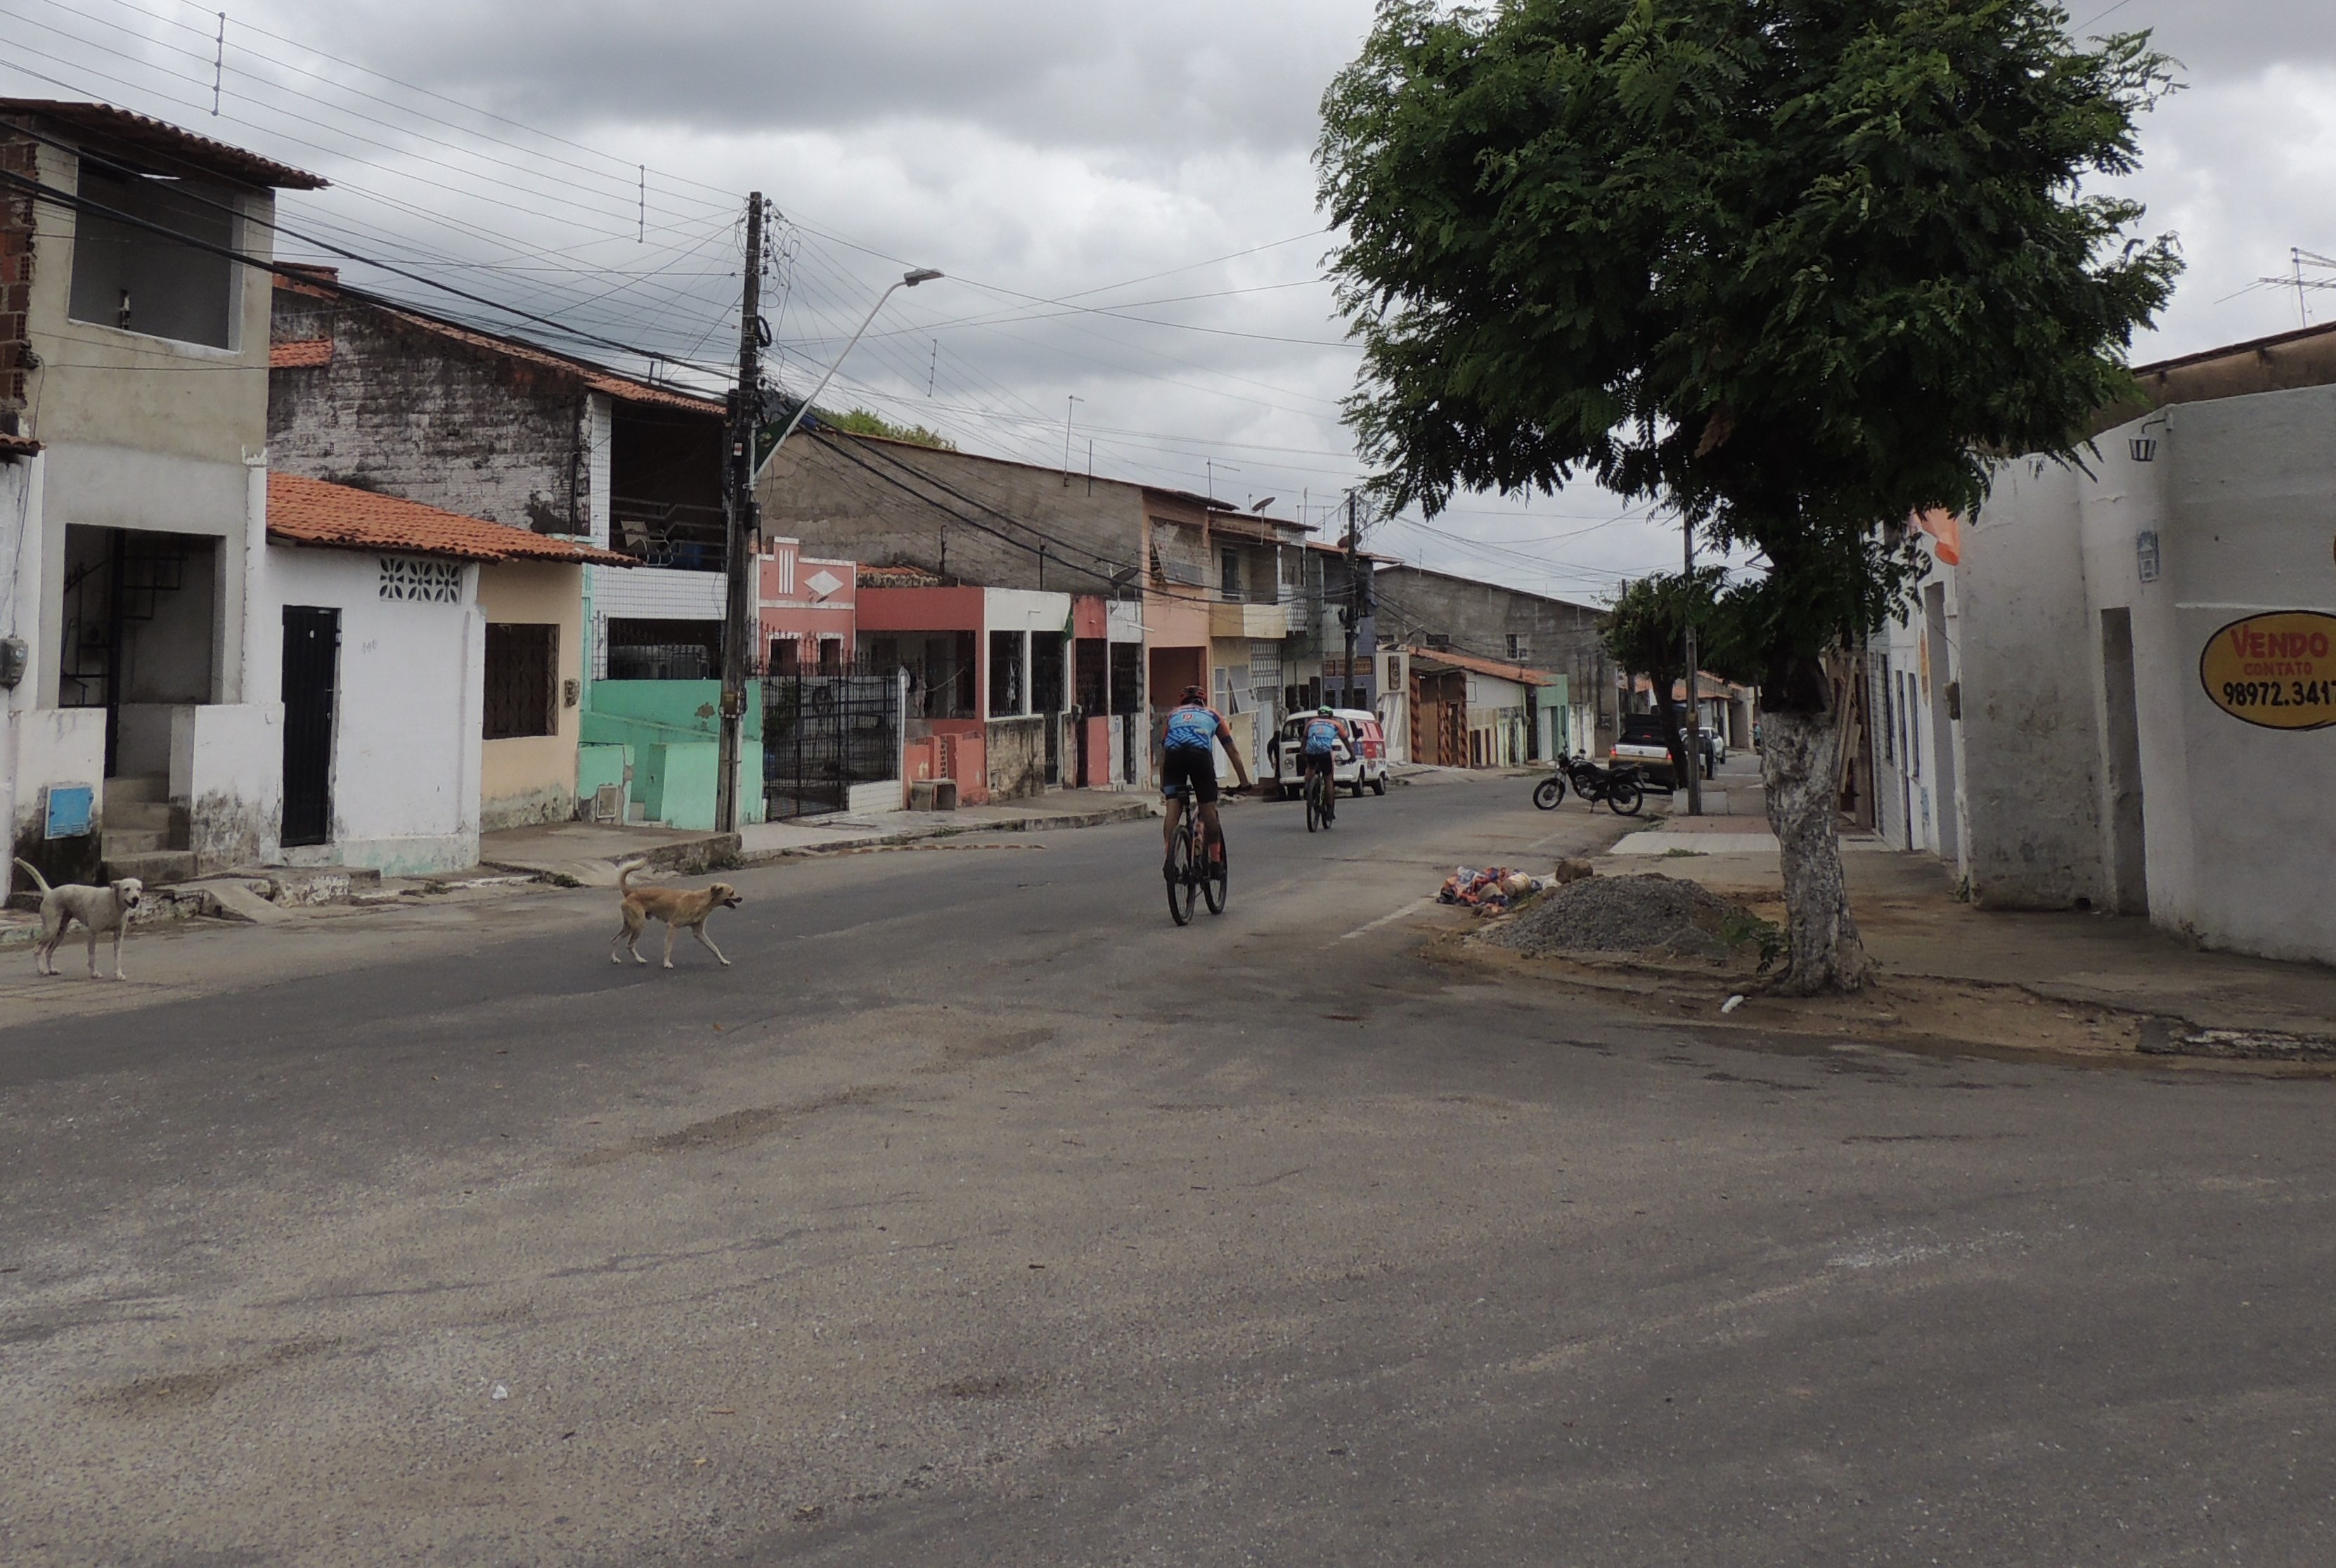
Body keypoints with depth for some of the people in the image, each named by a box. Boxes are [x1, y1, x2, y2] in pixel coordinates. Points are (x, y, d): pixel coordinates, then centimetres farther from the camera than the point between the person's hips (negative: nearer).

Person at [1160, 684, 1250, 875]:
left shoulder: (1174, 714, 34)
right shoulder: (1213, 714, 32)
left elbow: (1163, 752, 35)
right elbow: (1233, 751, 32)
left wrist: (1162, 784, 42)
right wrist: (1244, 781, 36)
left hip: (1174, 754, 1)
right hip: (1200, 753, -1)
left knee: (1173, 808, 2)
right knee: (1209, 812, 9)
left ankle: (1168, 857, -12)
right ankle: (1215, 861, 13)